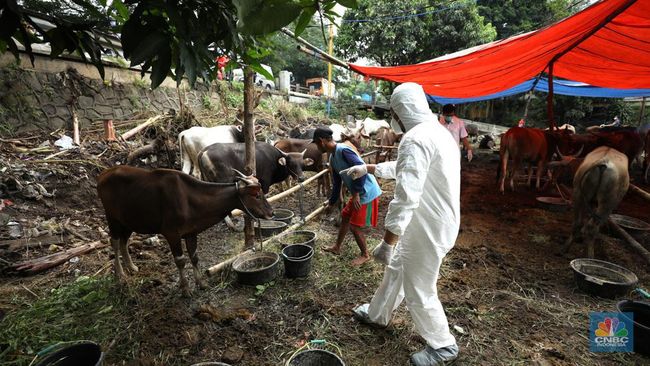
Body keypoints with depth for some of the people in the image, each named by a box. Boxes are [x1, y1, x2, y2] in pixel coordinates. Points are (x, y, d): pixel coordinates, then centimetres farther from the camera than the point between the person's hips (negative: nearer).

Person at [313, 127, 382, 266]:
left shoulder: (343, 150, -21)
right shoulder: (333, 158, 9)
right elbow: (336, 183, 18)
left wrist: (356, 193, -23)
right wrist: (331, 203, 25)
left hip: (367, 193, -9)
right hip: (358, 193, 9)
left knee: (355, 226, 0)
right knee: (345, 217, 19)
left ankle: (365, 255, 22)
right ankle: (337, 247, 37)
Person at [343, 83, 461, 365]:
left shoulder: (416, 139, -24)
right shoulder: (437, 132, 10)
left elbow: (406, 198, -31)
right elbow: (404, 168, 22)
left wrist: (388, 241, -26)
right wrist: (367, 168, 26)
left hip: (427, 230, -10)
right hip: (434, 223, 10)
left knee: (419, 292, 9)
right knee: (396, 268, 25)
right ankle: (377, 314, 46)